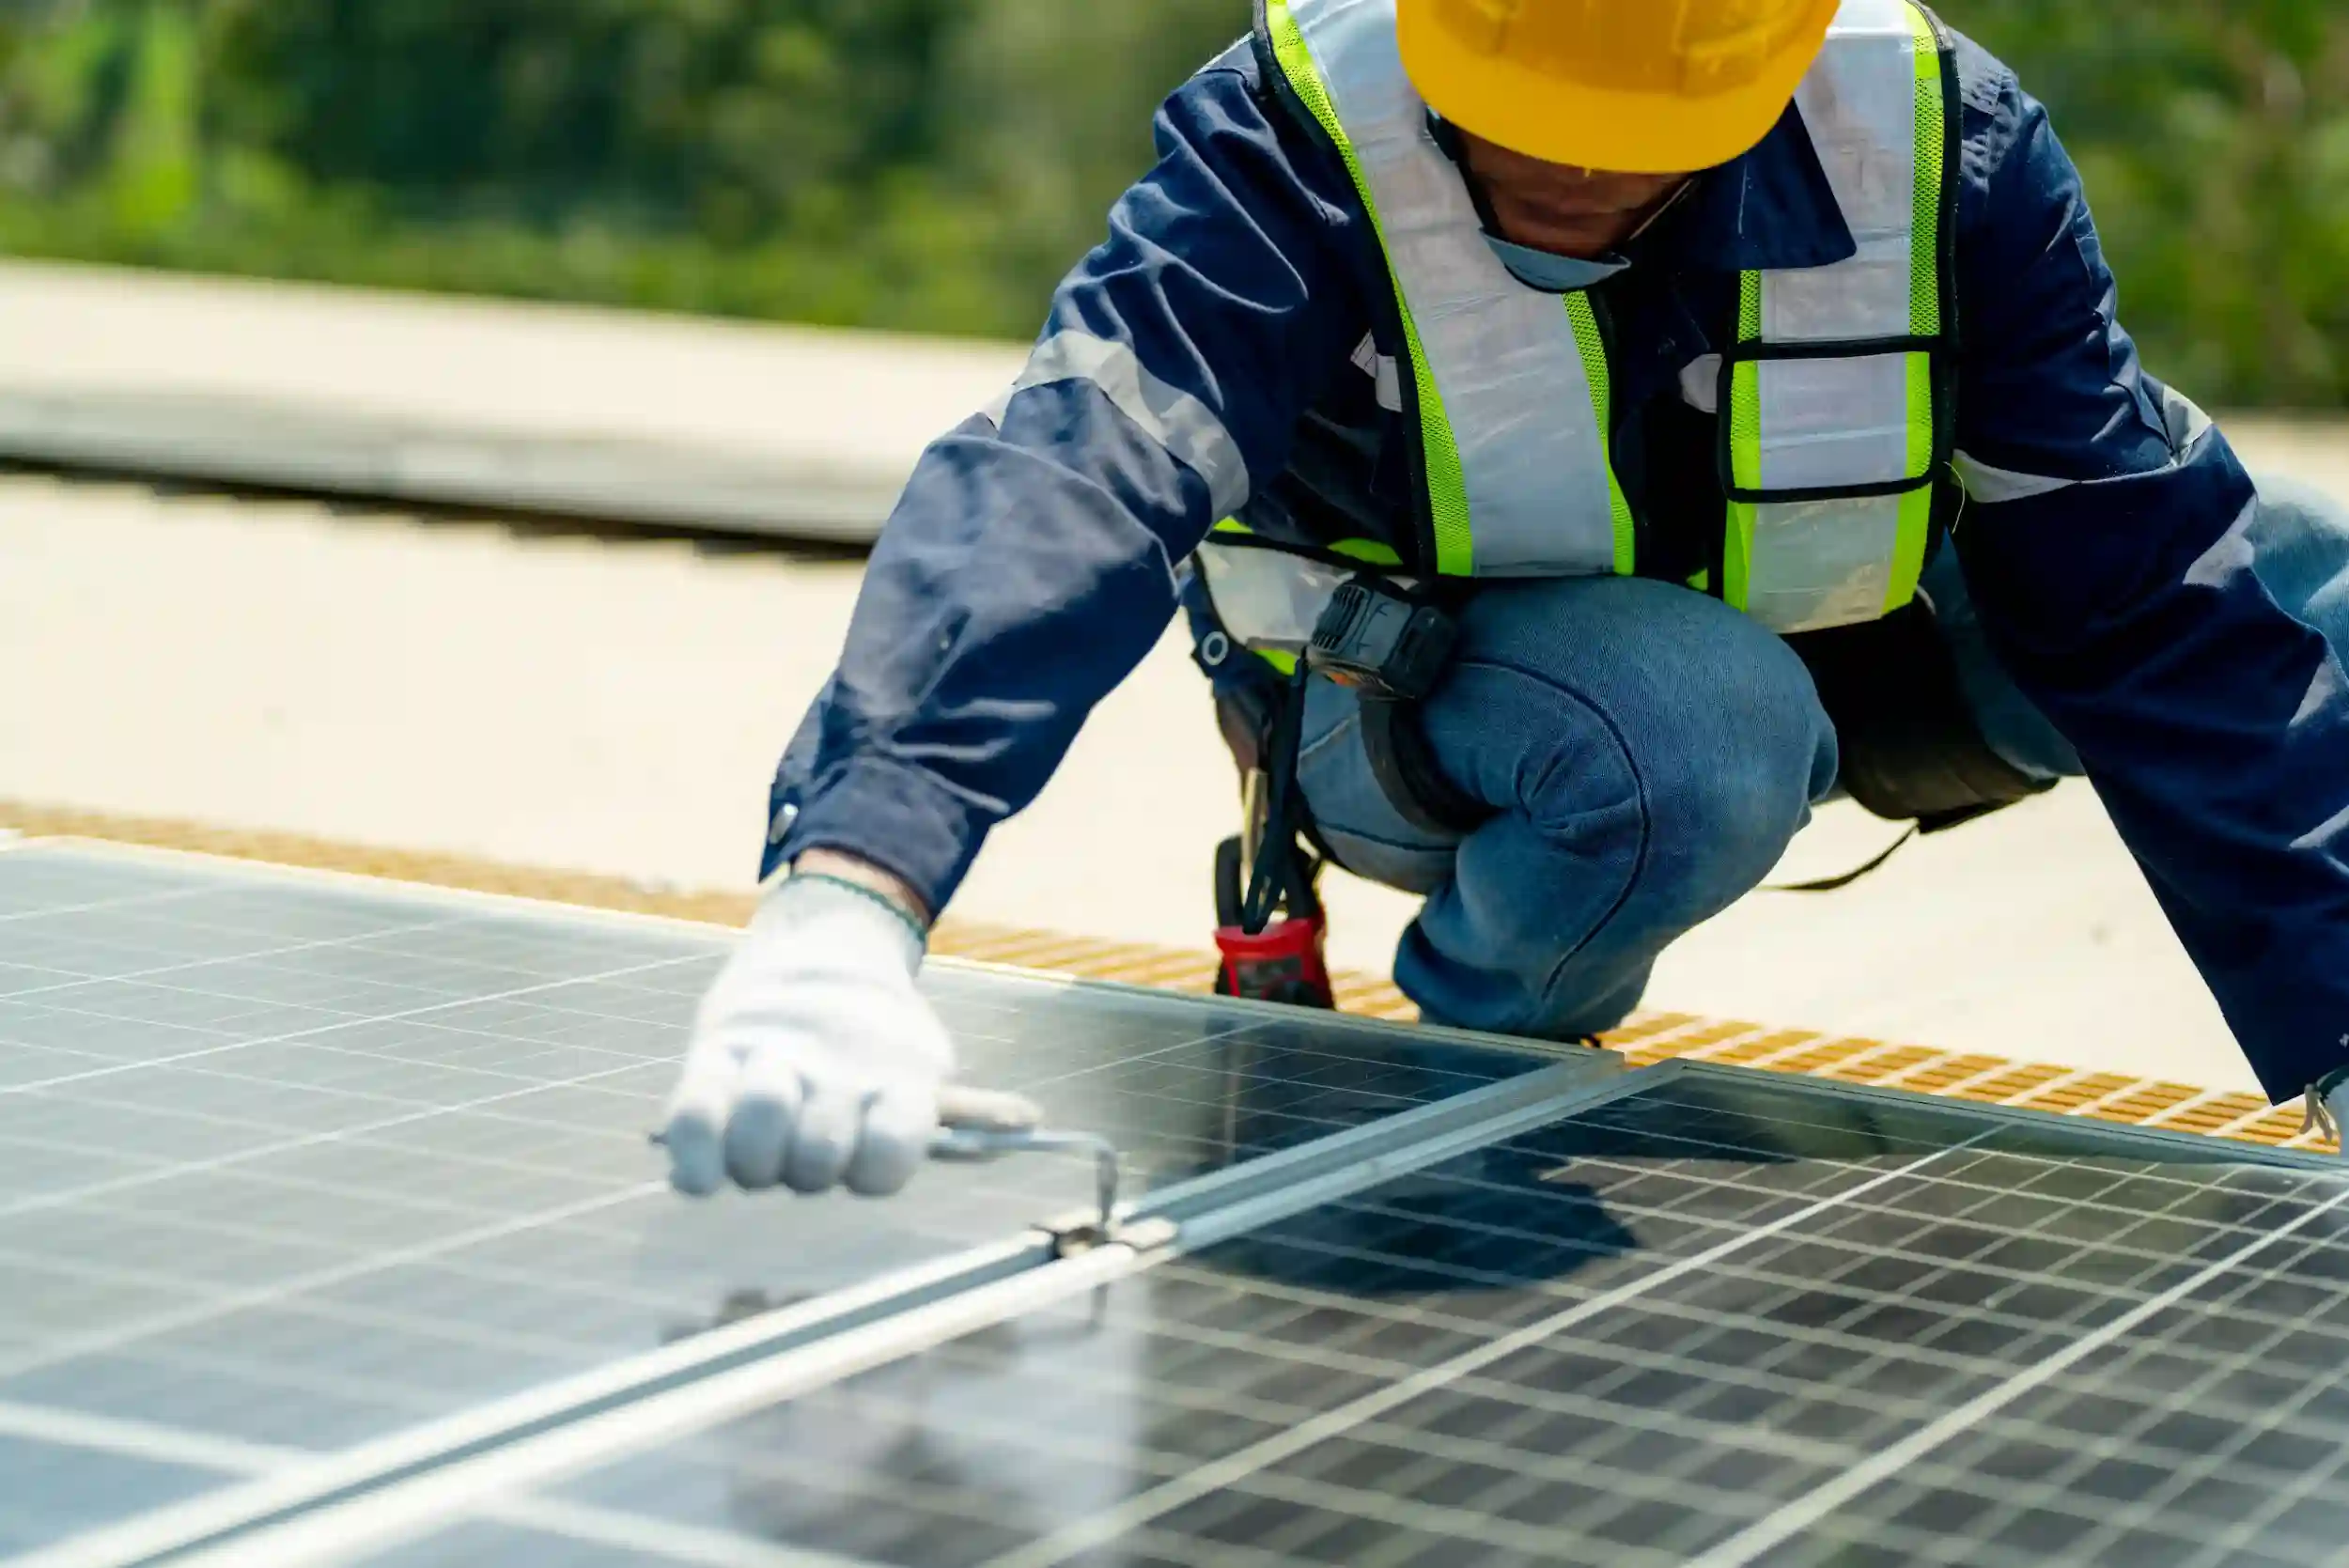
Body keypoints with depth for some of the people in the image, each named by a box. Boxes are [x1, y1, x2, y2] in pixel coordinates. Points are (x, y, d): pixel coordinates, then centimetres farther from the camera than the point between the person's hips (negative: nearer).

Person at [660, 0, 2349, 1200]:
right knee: (1702, 726, -37)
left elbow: (2152, 589, -18)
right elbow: (1066, 478, -48)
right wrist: (844, 896, -66)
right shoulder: (1294, 145, -31)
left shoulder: (1937, 138, -23)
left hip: (1819, 643, 4)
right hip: (1392, 705, -3)